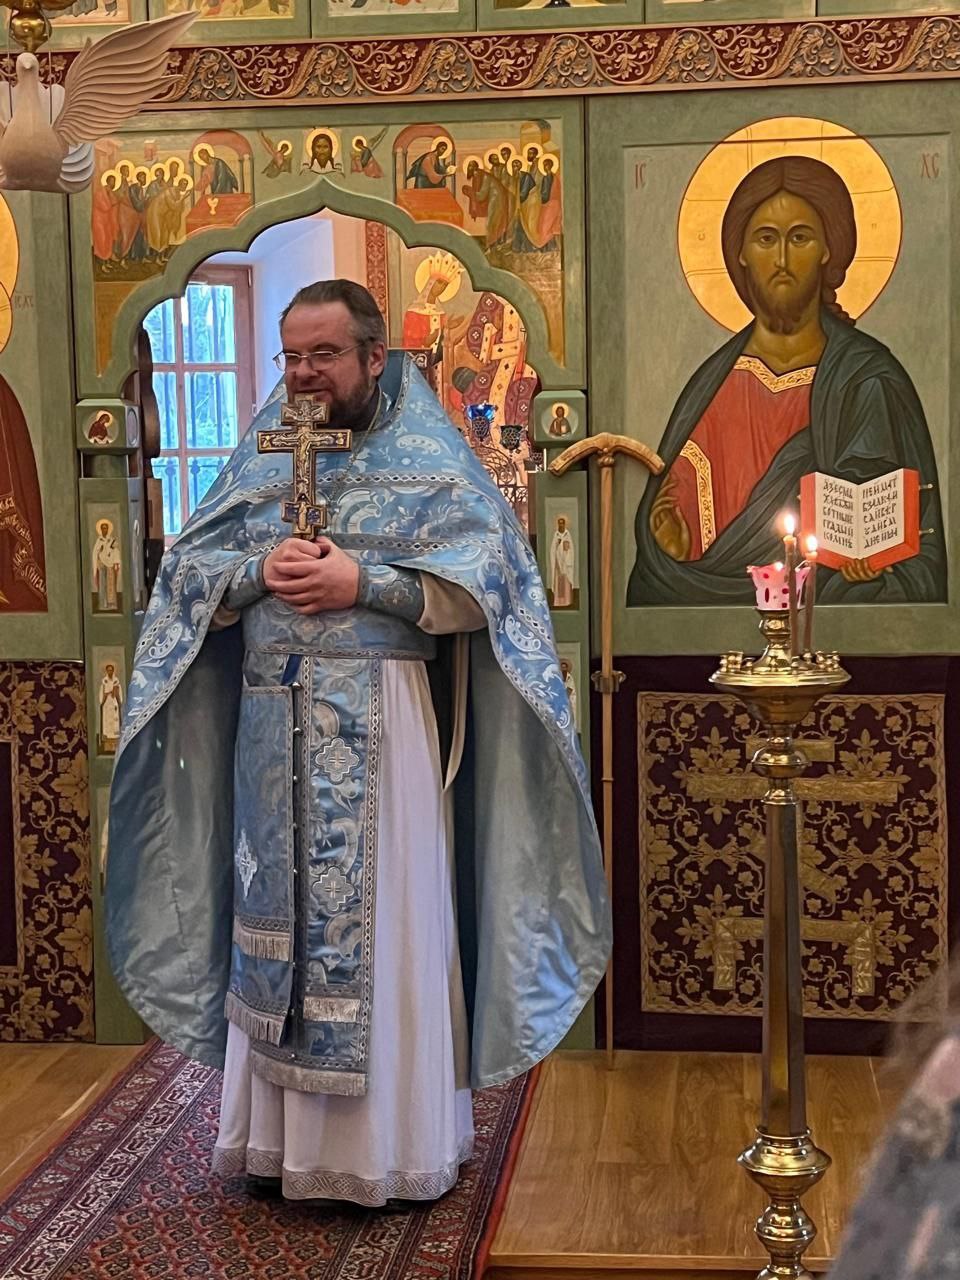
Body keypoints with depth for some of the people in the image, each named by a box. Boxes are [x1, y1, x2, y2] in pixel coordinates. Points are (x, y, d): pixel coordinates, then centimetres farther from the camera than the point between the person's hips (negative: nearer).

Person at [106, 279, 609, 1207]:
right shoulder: (260, 458, 15)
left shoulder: (426, 460, 2)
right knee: (278, 917, 8)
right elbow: (188, 567, 11)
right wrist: (258, 572, -9)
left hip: (382, 724, -4)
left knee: (385, 922, -2)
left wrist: (364, 584, -16)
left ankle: (394, 1143, 10)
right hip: (273, 724, 4)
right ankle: (283, 1135, 20)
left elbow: (483, 577, -9)